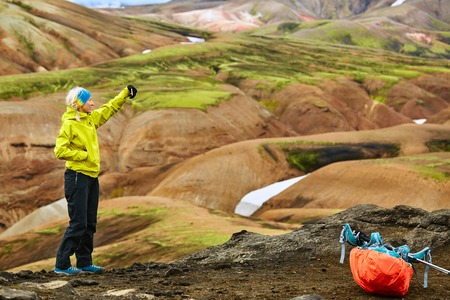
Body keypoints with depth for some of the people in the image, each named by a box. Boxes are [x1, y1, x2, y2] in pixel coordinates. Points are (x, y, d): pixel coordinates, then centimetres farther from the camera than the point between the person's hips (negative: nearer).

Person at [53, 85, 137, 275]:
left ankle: (84, 263, 19)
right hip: (77, 177, -9)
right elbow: (60, 151, -20)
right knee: (78, 223, -10)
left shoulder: (91, 118, 11)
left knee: (90, 224, 11)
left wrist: (125, 94, 28)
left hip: (92, 177, 9)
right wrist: (84, 155, -15)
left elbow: (109, 108, 28)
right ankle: (61, 265, -5)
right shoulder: (69, 124, -12)